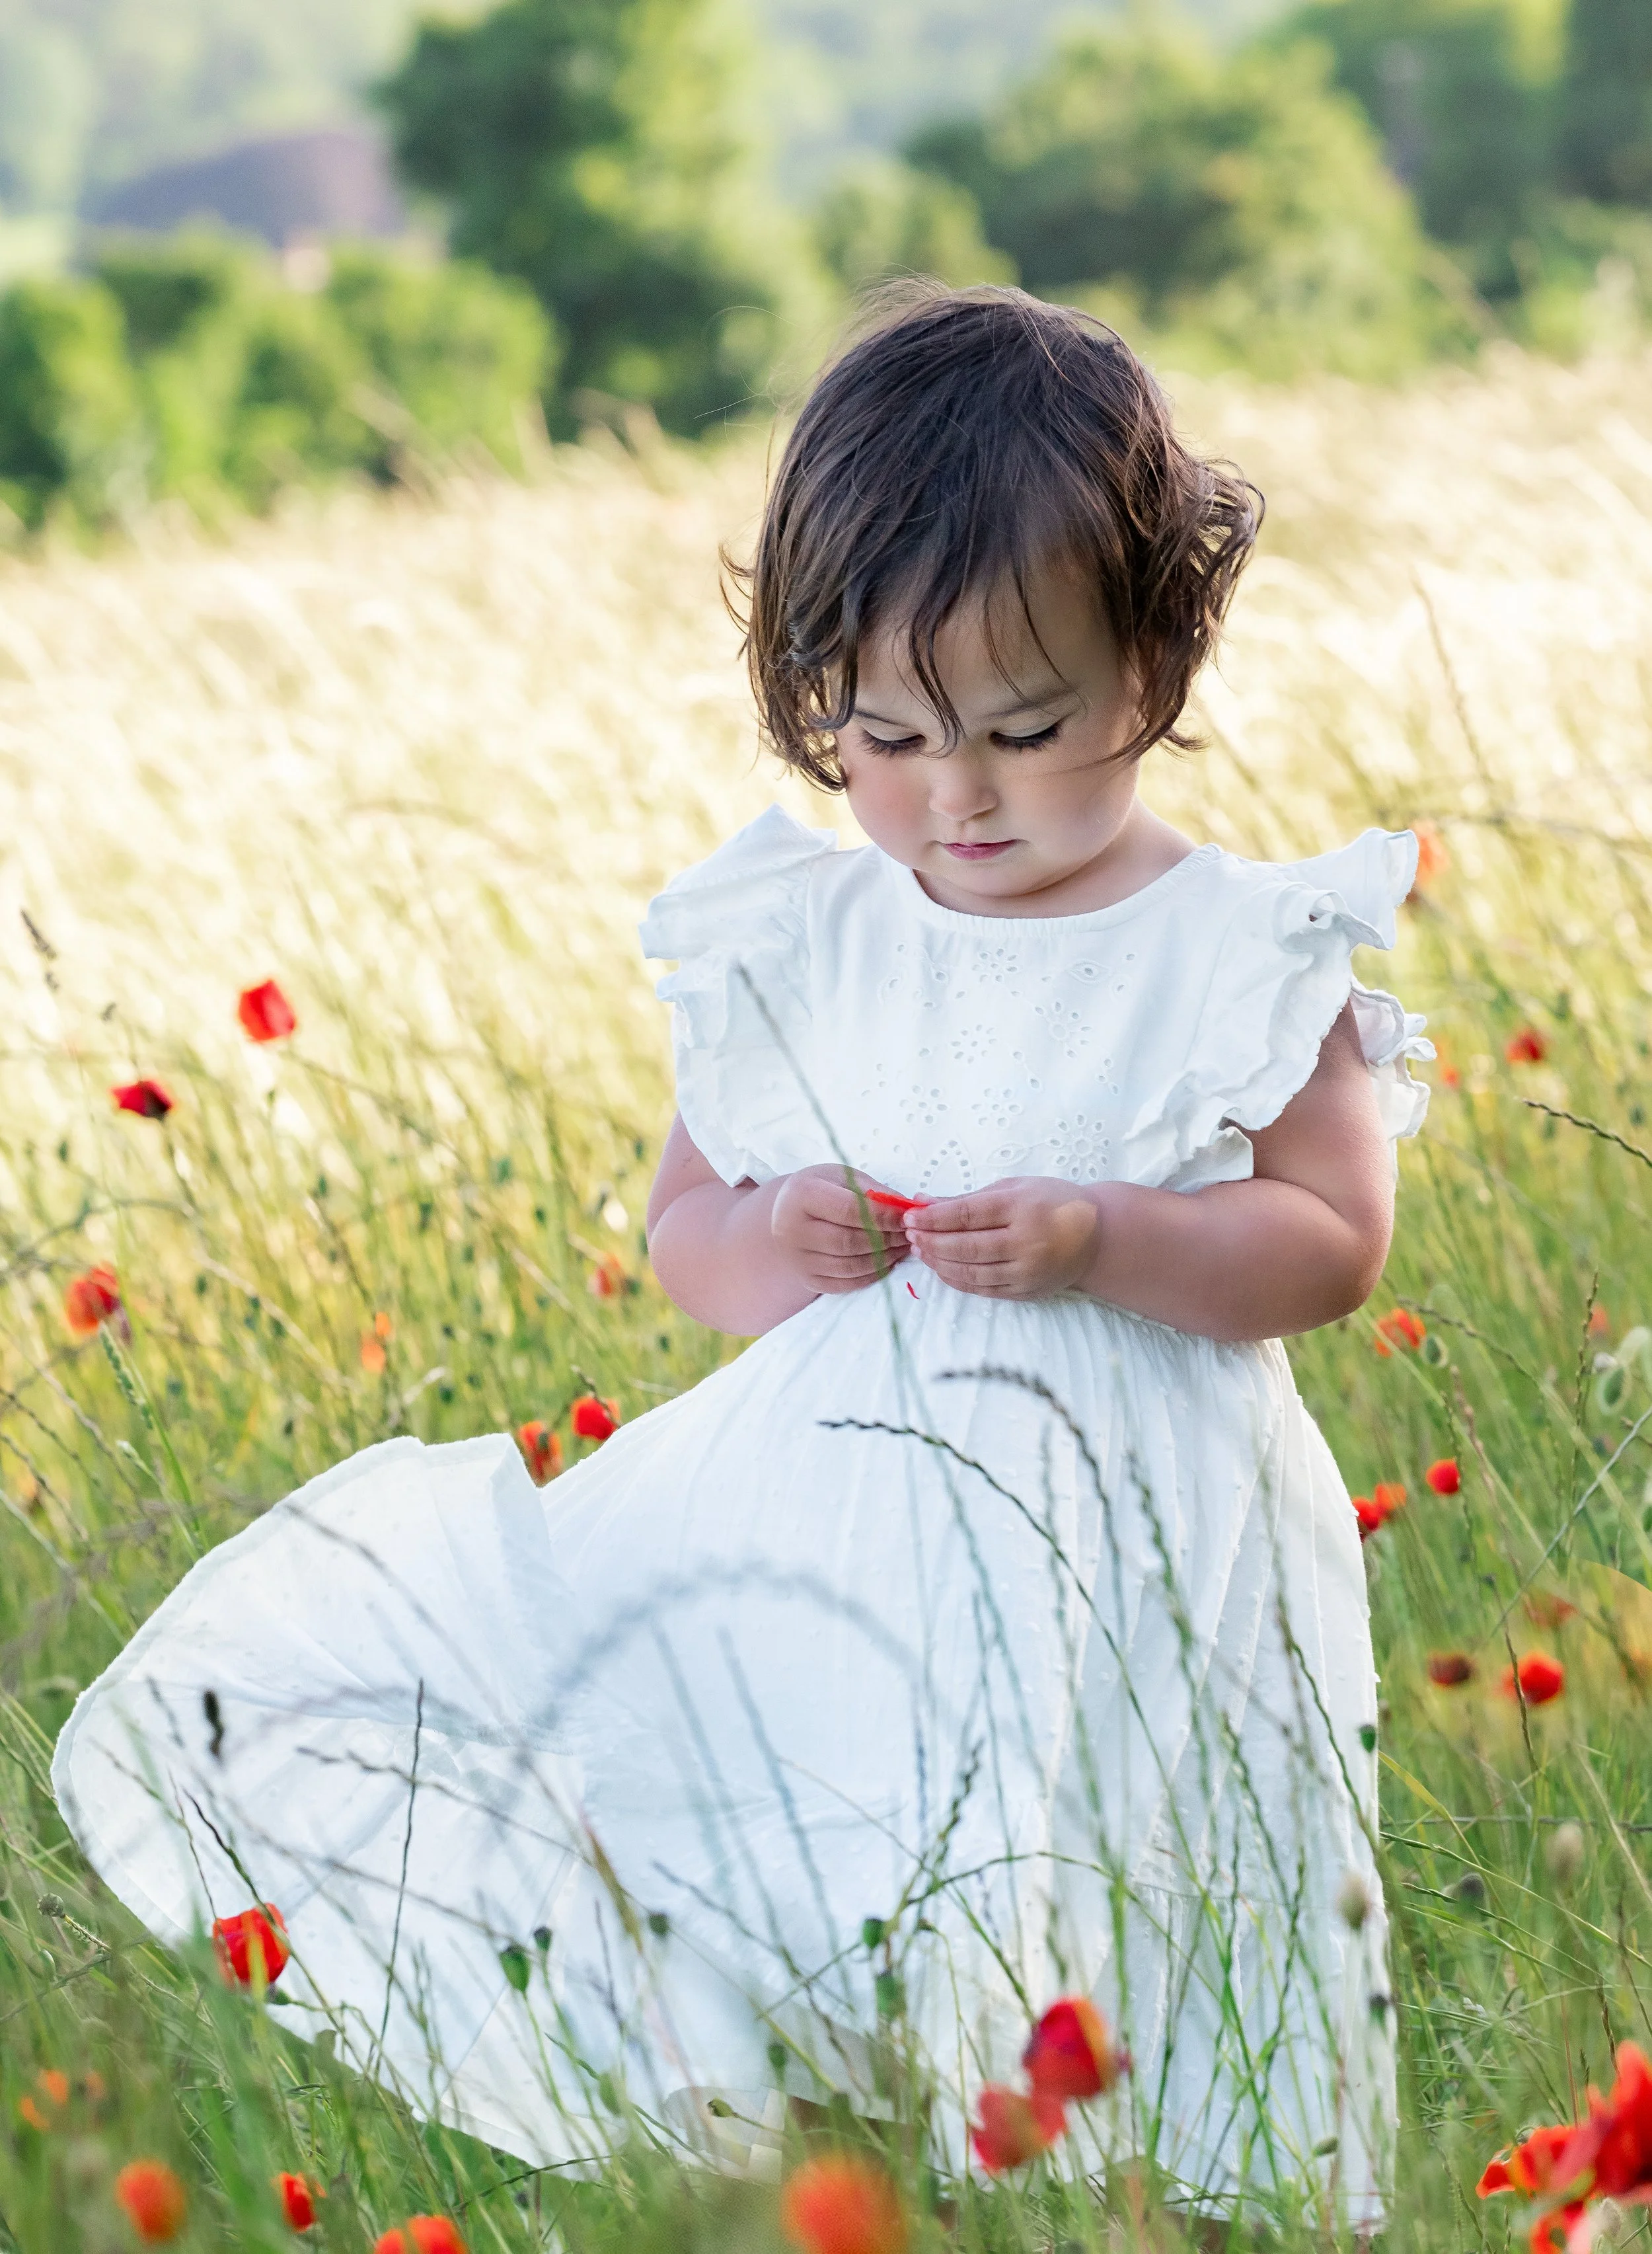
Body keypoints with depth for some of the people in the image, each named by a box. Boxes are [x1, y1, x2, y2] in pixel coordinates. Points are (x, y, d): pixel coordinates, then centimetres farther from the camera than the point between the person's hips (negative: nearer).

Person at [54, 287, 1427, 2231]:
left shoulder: (1243, 958, -3)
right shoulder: (790, 953, 8)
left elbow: (1333, 1244, -5)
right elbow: (683, 1220, 15)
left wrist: (1098, 1243, -21)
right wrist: (764, 1242, -9)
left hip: (1125, 1551, -4)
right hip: (811, 1521, 5)